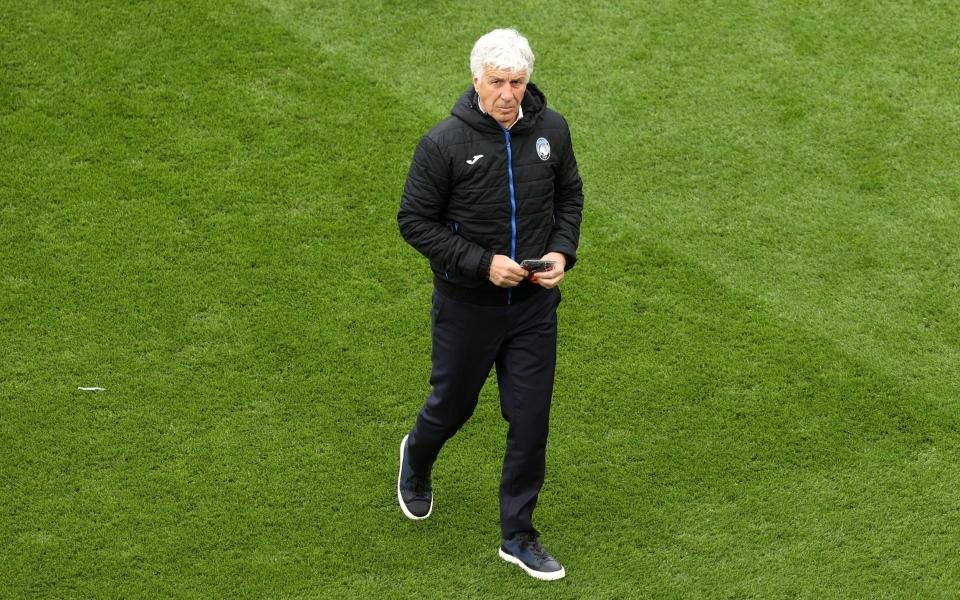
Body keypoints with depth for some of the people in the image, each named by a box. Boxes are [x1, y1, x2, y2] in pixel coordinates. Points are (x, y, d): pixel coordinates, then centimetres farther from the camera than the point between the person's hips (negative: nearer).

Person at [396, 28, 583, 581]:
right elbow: (415, 221, -11)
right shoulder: (445, 143, -17)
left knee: (531, 421, 5)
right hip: (467, 305, -3)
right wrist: (483, 263, -19)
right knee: (452, 406, 17)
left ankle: (518, 535, 21)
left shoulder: (551, 130, -5)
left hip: (534, 305, 3)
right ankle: (417, 461, 52)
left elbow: (570, 195, 11)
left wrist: (563, 252, -6)